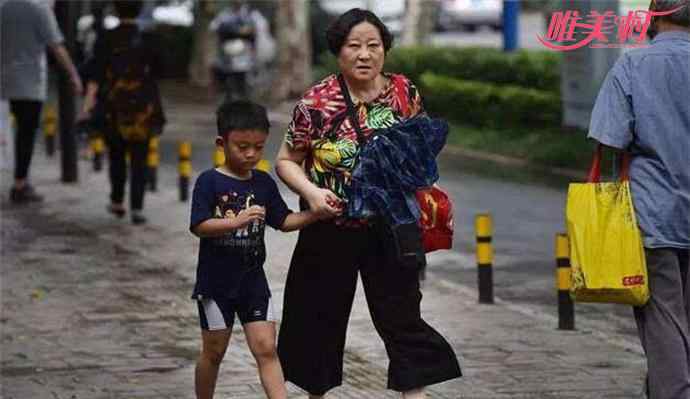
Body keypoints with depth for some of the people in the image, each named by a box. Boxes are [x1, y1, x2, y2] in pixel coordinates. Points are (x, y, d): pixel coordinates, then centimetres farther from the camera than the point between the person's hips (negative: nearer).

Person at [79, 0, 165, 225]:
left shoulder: (106, 39, -5)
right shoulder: (147, 40, -5)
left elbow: (96, 72, -14)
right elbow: (157, 70, 5)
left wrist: (89, 101, -20)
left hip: (112, 108, 1)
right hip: (142, 108, -1)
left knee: (116, 156, 20)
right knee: (139, 160, 2)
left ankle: (117, 203, 29)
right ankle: (137, 209, -9)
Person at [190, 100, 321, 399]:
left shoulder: (264, 184, 4)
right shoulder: (209, 182, -11)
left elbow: (283, 221, 8)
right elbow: (199, 226, -19)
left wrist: (315, 214, -8)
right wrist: (237, 221, -32)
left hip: (253, 280, 3)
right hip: (216, 281, -3)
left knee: (266, 349, -4)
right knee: (214, 351, 10)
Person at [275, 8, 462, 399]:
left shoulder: (406, 94, -2)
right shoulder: (316, 102, -10)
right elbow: (287, 161, -1)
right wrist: (311, 191, -18)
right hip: (331, 230, -1)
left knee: (402, 315, -1)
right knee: (321, 317, 12)